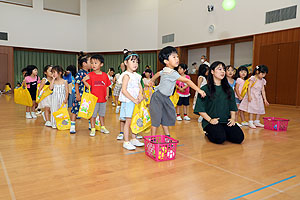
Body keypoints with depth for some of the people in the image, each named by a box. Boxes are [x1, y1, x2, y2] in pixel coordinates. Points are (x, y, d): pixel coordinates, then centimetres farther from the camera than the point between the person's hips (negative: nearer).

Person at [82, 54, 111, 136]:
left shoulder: (105, 75, 2)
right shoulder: (90, 75, -5)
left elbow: (107, 86, 7)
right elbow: (89, 87, -7)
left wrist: (107, 95, -1)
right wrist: (84, 81, -21)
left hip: (103, 99, 3)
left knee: (102, 114, 17)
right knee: (93, 115, 5)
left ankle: (103, 127, 32)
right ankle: (93, 129, 17)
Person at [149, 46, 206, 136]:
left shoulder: (165, 70, 4)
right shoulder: (172, 73, -24)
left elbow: (158, 73, 24)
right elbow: (187, 81, -24)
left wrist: (152, 81, 44)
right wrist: (199, 90, -22)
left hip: (165, 98, 10)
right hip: (158, 98, -10)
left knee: (167, 117, 12)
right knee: (156, 118, -2)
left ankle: (167, 136, 23)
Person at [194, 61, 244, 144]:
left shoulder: (228, 89, 14)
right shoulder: (205, 89, -3)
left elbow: (232, 106, 16)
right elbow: (200, 109, -5)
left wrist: (233, 118, 0)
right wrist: (210, 120, -14)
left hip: (226, 121, 5)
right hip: (211, 121, -4)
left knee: (239, 138, -17)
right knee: (220, 138, -27)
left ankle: (223, 132, 11)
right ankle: (209, 133, 5)